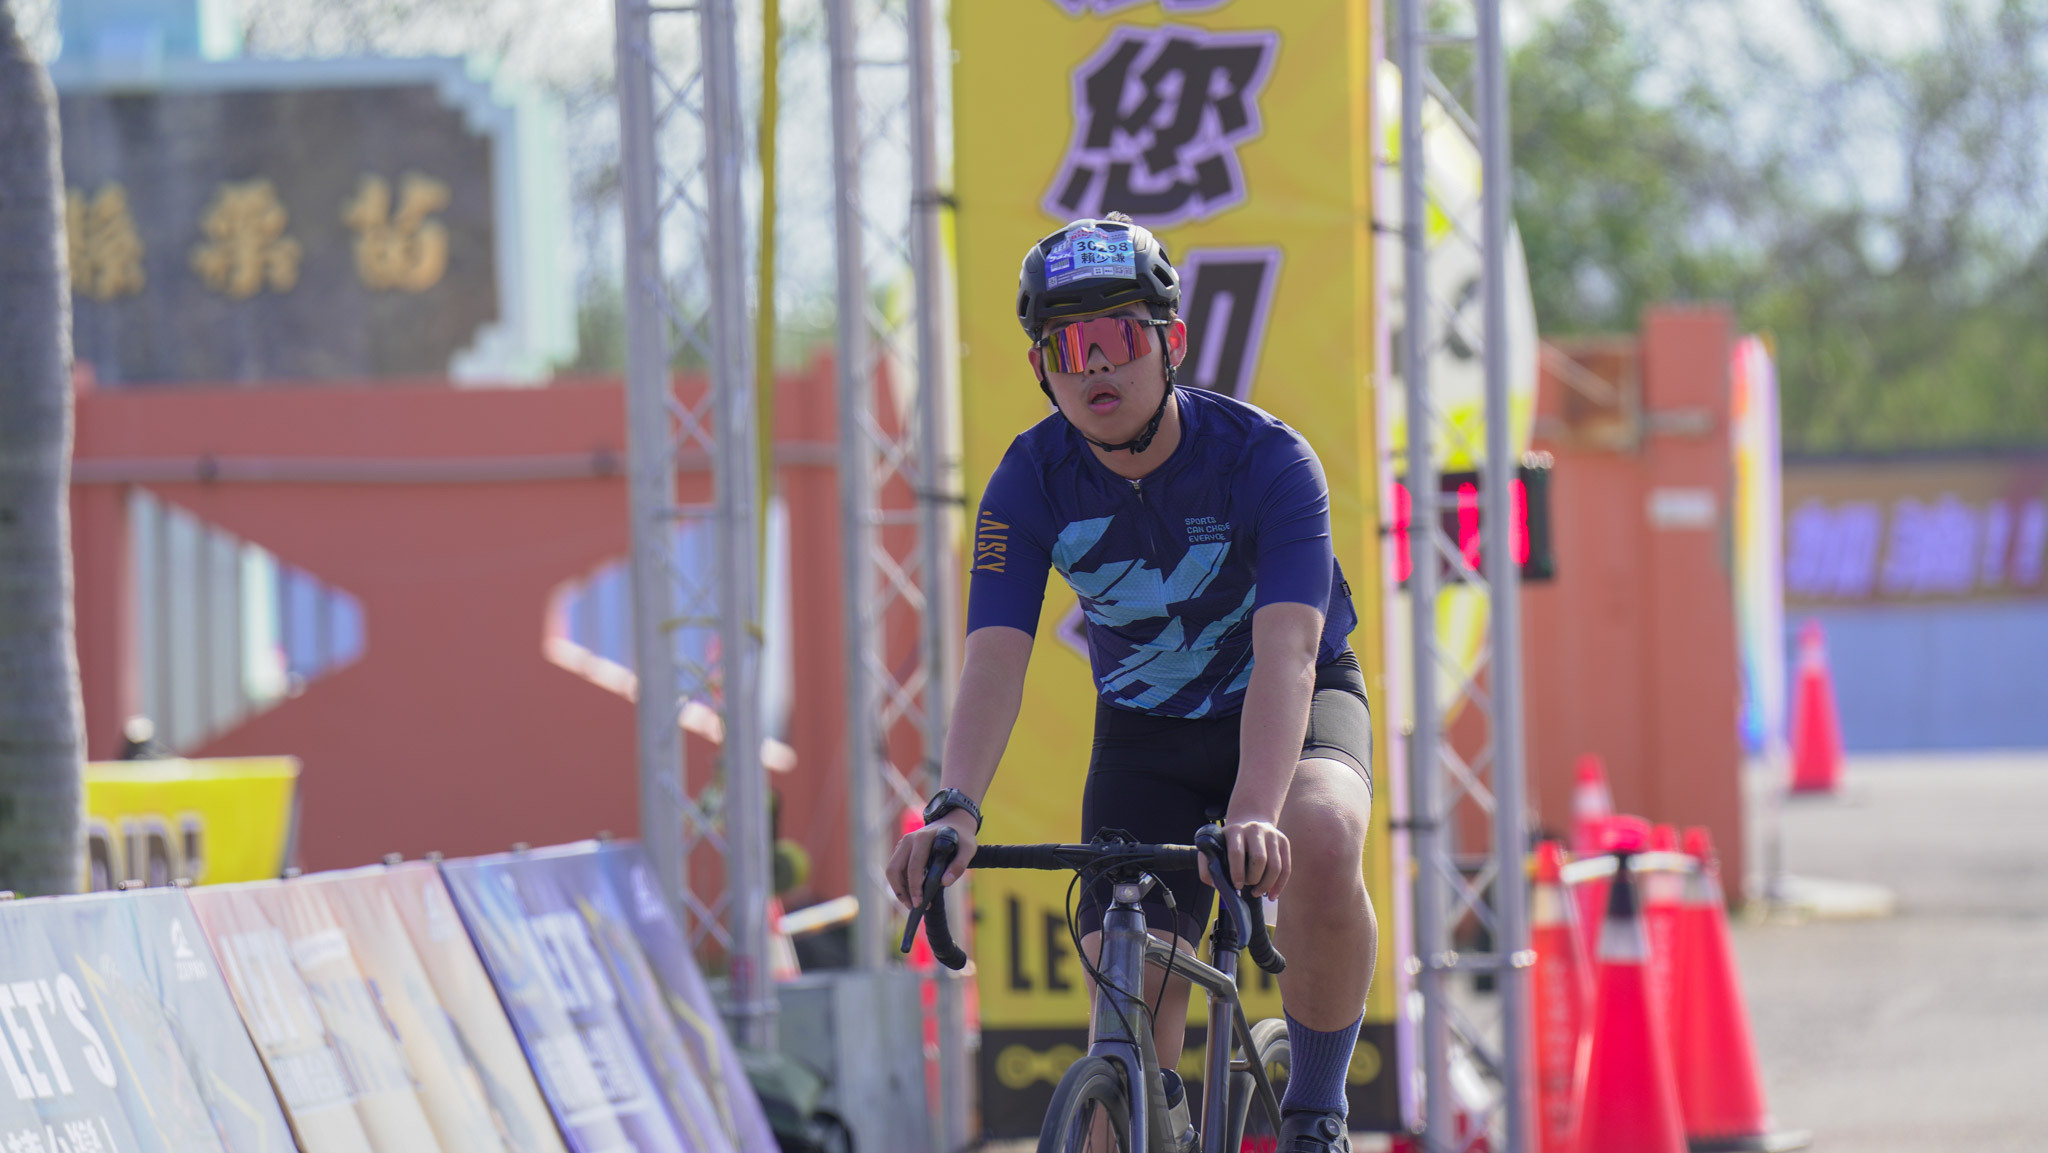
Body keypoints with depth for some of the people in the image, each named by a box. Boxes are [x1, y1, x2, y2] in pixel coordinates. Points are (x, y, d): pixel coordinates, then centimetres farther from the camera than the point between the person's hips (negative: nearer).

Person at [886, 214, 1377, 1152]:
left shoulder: (1266, 460, -27)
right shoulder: (1032, 480, -19)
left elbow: (1286, 653, -39)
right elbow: (994, 660, -28)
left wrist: (1253, 816, -56)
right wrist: (954, 810, -47)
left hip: (1295, 705, -3)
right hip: (1144, 729, 3)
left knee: (1320, 849, -36)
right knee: (1128, 998, -14)